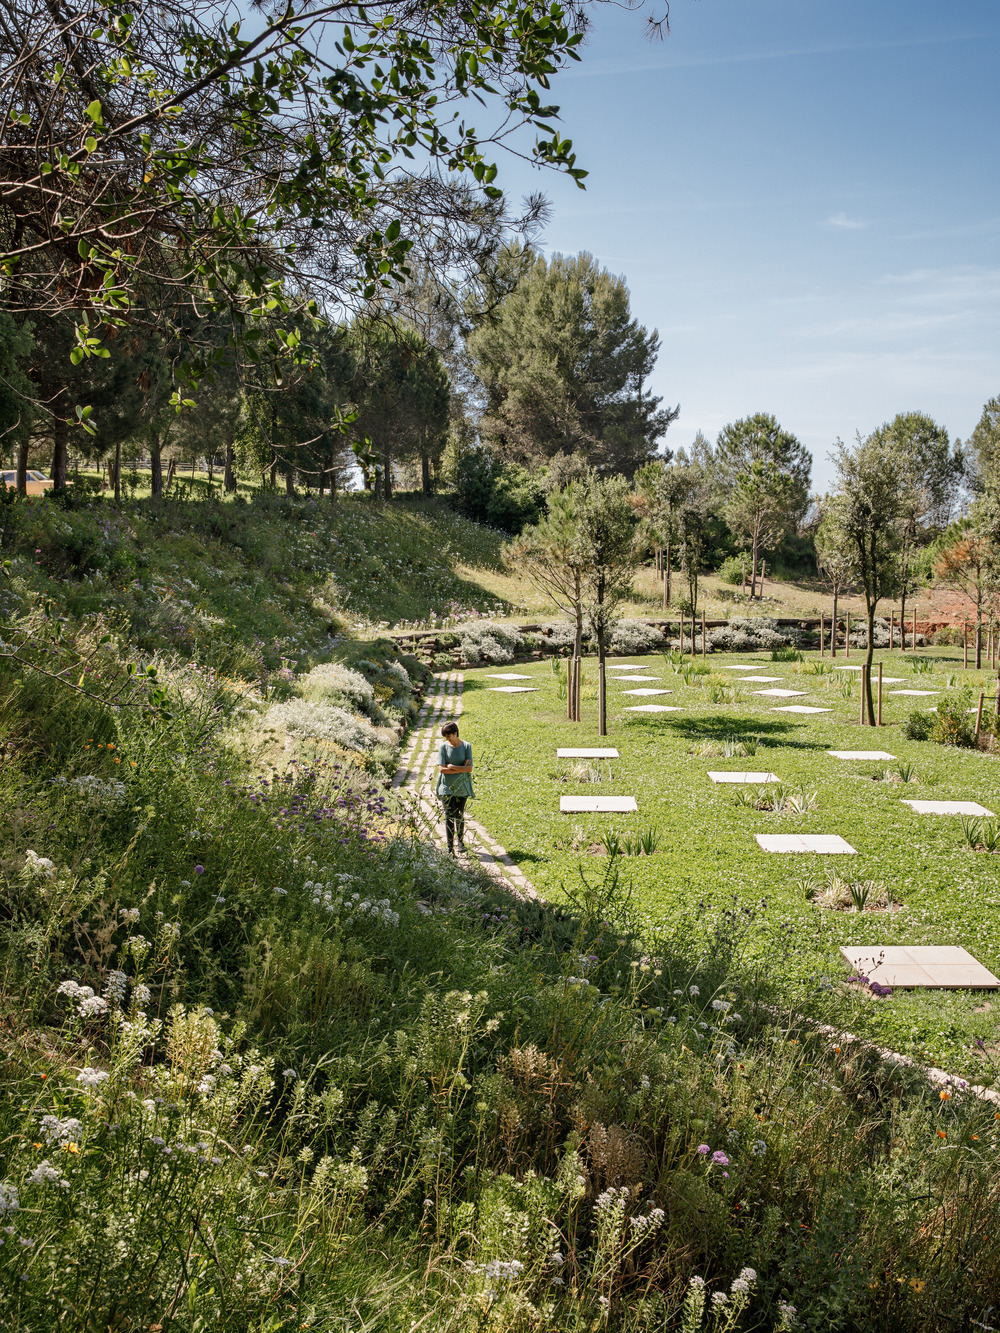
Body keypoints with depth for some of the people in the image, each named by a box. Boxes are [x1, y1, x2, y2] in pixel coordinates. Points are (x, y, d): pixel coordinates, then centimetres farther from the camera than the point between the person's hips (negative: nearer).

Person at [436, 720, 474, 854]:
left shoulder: (466, 746, -2)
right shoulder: (443, 746, -3)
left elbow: (469, 768, -8)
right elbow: (441, 769, -9)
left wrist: (452, 767, -13)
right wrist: (461, 768, -10)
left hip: (462, 787, 1)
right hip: (447, 787, -1)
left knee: (460, 816, 10)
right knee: (449, 816, -7)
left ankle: (461, 842, 30)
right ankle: (450, 848, -6)